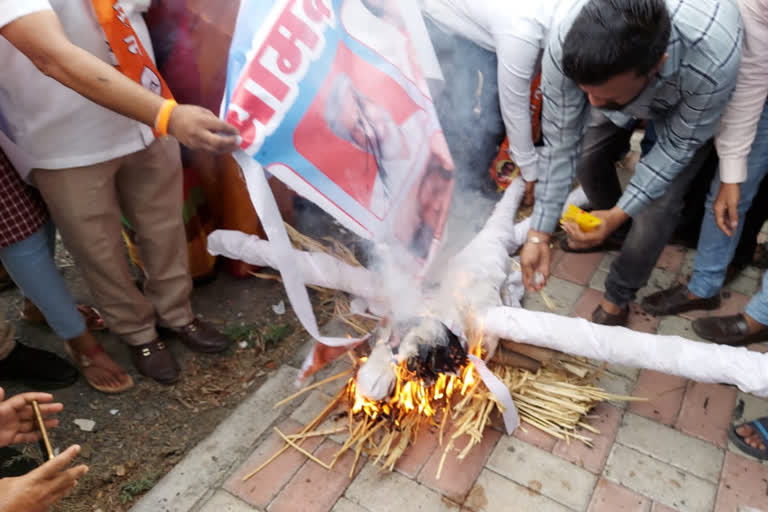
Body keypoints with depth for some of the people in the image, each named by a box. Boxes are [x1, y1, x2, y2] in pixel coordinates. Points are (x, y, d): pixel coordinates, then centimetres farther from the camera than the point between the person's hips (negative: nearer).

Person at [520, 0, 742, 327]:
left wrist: (618, 214, -33)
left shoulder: (713, 58, -46)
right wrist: (539, 234, -26)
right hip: (620, 79, 3)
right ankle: (609, 230, 38)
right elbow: (560, 142, -28)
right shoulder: (565, 46, -40)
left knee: (658, 202, -13)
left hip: (689, 101, -3)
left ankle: (617, 299, 10)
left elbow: (678, 144, -26)